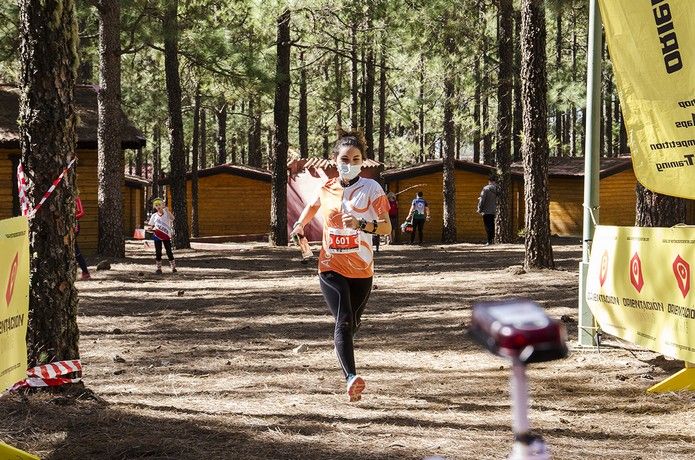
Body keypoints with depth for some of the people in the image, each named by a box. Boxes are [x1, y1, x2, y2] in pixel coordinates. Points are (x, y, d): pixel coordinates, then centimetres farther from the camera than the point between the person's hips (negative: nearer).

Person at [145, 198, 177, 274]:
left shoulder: (166, 213, -3)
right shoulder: (154, 216, 5)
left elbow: (172, 218, -24)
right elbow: (150, 226, 10)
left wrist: (166, 209, -31)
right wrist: (151, 228, -14)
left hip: (166, 236, -2)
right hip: (157, 236, 2)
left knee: (169, 252, -3)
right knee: (158, 253, 2)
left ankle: (173, 267, 7)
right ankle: (159, 268, 9)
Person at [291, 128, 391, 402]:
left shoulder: (371, 188, -6)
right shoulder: (326, 189, 2)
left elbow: (387, 228, -11)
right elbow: (312, 205, 27)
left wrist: (362, 224, -27)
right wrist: (300, 226, 14)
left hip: (361, 269, 0)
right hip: (331, 267, 0)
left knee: (352, 322, 16)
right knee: (343, 320, -19)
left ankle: (342, 348, 51)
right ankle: (351, 378, -31)